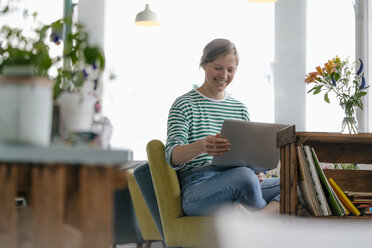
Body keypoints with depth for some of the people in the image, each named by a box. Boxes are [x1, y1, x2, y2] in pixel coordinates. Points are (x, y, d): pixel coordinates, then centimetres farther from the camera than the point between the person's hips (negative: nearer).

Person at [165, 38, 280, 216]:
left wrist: (256, 173, -5)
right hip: (197, 191, -5)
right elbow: (172, 156, -10)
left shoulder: (240, 109, 22)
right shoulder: (185, 105, 4)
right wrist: (201, 146, -33)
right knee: (244, 175, -37)